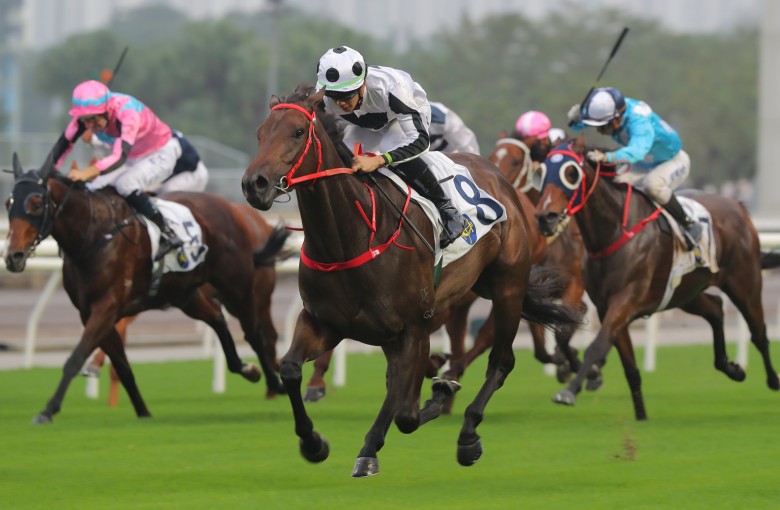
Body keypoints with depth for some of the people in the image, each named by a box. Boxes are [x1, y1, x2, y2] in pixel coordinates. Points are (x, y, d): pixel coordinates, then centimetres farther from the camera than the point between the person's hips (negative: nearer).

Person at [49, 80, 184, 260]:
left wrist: (87, 173, -63)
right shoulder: (88, 113, -18)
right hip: (134, 158, 7)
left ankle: (167, 236, -23)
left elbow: (120, 157, -49)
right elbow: (64, 144, -10)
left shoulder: (127, 113, -38)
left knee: (125, 184, -32)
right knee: (92, 190, -9)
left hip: (161, 155, -7)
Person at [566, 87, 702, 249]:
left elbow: (637, 151, -60)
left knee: (652, 183, -36)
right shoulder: (609, 108, -19)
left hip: (674, 162, -8)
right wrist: (576, 118, -30)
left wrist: (606, 157, -76)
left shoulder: (639, 122, -41)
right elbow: (578, 125, -5)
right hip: (644, 163, 8)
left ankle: (689, 225, -19)